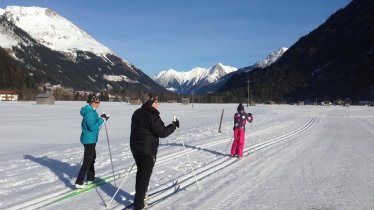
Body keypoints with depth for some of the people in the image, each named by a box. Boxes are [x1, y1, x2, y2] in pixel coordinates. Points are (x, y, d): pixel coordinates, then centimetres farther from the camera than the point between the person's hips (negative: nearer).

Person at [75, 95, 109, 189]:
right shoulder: (90, 113, -21)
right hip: (89, 140, -11)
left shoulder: (91, 111, 9)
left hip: (91, 139, 11)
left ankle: (90, 178, 36)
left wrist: (101, 119, 6)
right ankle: (78, 183, -3)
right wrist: (101, 119, -20)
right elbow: (93, 127, -26)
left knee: (92, 158, 23)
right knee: (87, 161, -6)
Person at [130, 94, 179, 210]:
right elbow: (162, 132, -18)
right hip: (148, 150, -8)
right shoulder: (153, 116, -21)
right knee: (145, 175, 1)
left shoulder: (137, 113, 6)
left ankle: (140, 194, 40)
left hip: (135, 147, 8)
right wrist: (174, 125, -5)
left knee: (140, 172, 24)